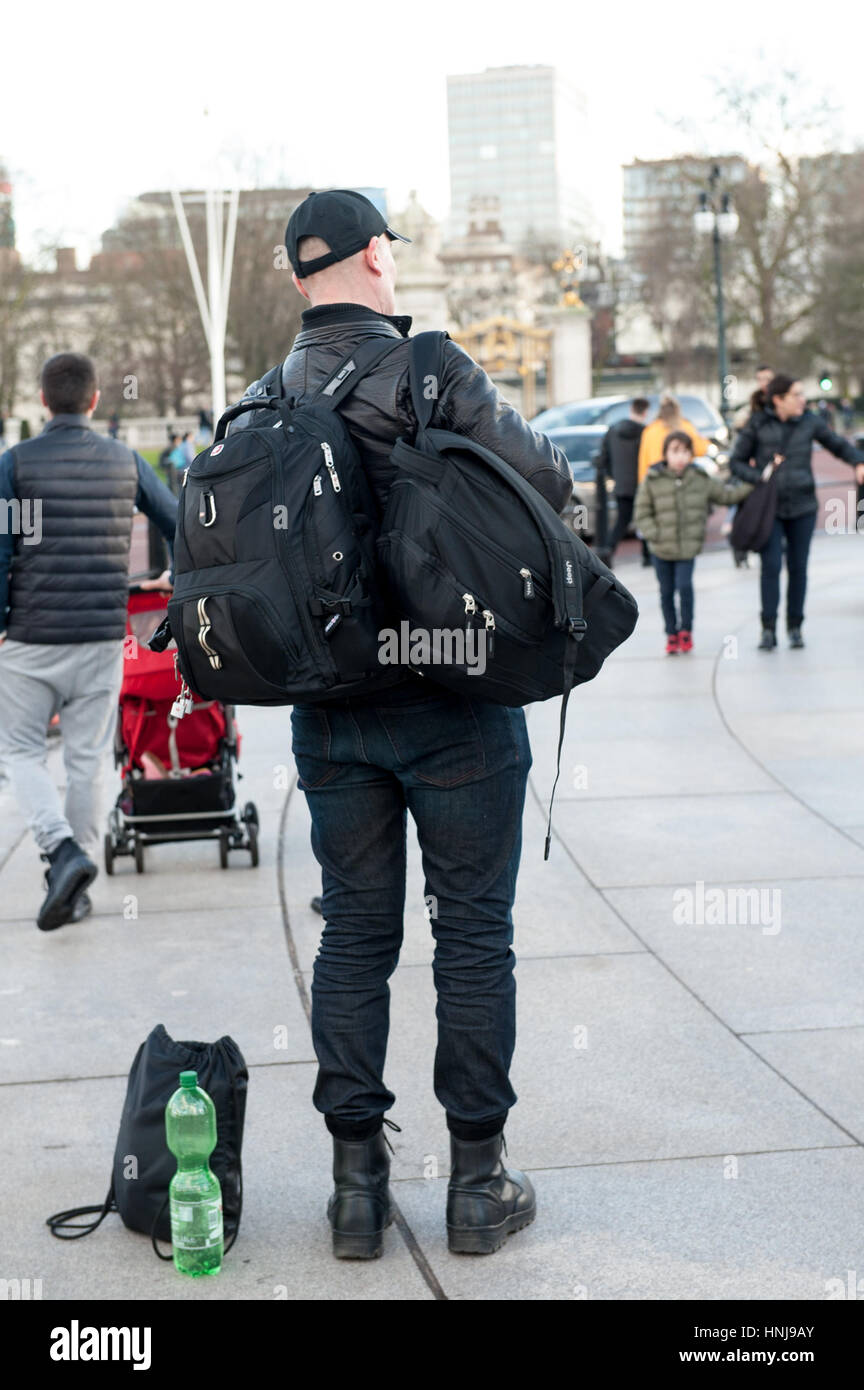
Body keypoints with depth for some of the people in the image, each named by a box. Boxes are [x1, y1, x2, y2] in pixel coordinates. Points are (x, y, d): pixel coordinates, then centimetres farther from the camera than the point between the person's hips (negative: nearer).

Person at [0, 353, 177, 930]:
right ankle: (73, 886, 15)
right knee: (87, 759, 10)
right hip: (103, 636, 3)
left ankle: (63, 847, -10)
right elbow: (179, 526, 13)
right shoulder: (124, 460, 5)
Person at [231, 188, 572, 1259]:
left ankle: (356, 1180, 17)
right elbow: (547, 481, -14)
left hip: (328, 712, 5)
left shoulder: (257, 406, 5)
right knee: (473, 933, 6)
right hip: (453, 701, -5)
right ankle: (477, 1179, 13)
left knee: (353, 936, 12)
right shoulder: (429, 370, -13)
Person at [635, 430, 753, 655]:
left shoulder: (701, 479, 0)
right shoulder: (652, 480, -6)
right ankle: (671, 634, 23)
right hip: (661, 550, 0)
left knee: (684, 586, -13)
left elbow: (726, 494, 11)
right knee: (667, 592, 8)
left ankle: (685, 630, 6)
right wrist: (655, 534, -14)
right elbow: (642, 513, -2)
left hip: (688, 548, 0)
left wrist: (751, 483, 5)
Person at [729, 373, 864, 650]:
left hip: (802, 505, 2)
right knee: (771, 566, -8)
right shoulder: (757, 424, -4)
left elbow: (838, 444, 15)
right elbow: (736, 462, 2)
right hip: (769, 508, -2)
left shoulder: (809, 421, 2)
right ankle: (768, 629, 0)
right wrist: (759, 477, -15)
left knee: (798, 567, 6)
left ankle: (795, 627, 18)